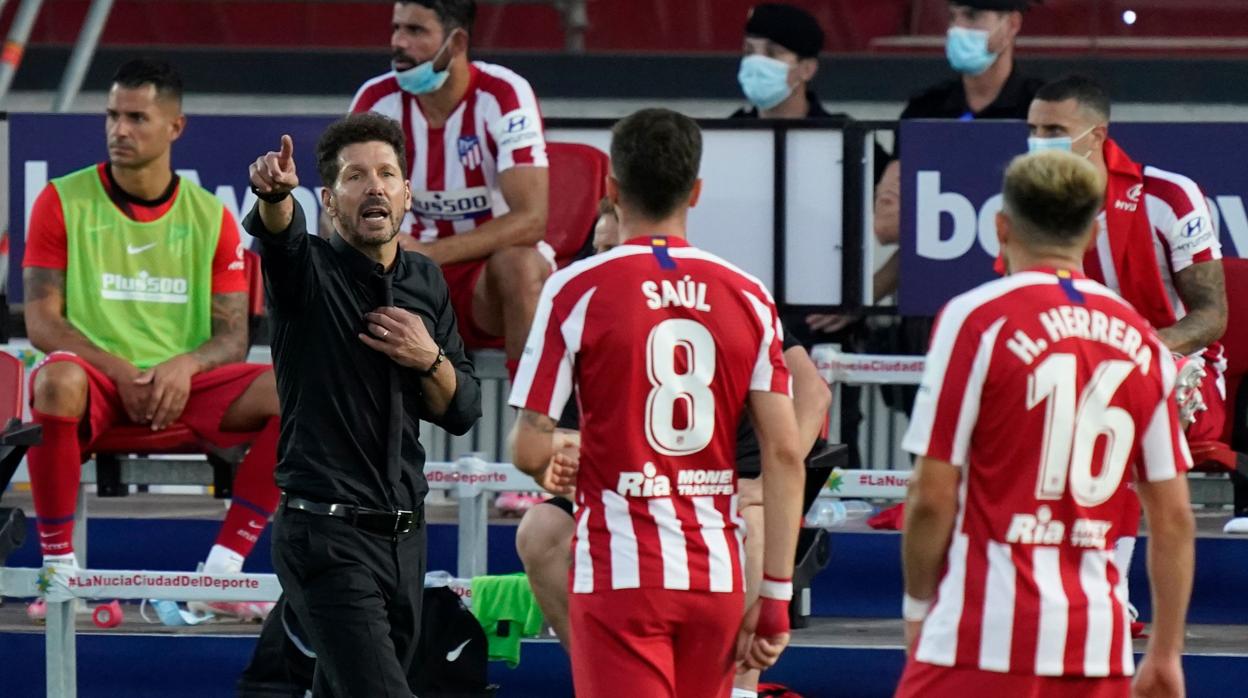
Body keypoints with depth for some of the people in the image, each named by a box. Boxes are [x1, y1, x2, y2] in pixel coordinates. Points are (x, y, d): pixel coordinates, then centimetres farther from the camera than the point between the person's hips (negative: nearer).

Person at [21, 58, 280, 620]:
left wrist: (186, 365, -17)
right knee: (57, 382, -39)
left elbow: (232, 338, 7)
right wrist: (121, 370, -18)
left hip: (184, 382, 3)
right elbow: (41, 322, -3)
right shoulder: (63, 202, 2)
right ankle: (59, 568, -26)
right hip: (97, 378, -3)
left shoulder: (211, 217, 8)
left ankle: (222, 569, -19)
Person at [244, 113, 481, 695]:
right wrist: (274, 194, -53)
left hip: (403, 536, 6)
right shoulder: (311, 271, -5)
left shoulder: (426, 283, 11)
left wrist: (428, 359, -8)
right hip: (326, 537, -6)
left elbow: (462, 413, 13)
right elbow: (277, 232, -30)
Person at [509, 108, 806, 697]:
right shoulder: (748, 296, 4)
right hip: (717, 576, 4)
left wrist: (551, 473, 18)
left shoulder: (577, 290, -6)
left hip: (620, 574, -4)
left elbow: (529, 452, -7)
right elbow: (784, 455, -1)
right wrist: (776, 594, 3)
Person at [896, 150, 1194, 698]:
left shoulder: (976, 318, -3)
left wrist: (918, 606, 8)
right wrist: (1165, 653, 17)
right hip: (1099, 640, 5)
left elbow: (933, 498, -6)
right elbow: (1174, 519, 10)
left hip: (987, 633, -5)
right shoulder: (1142, 339, 10)